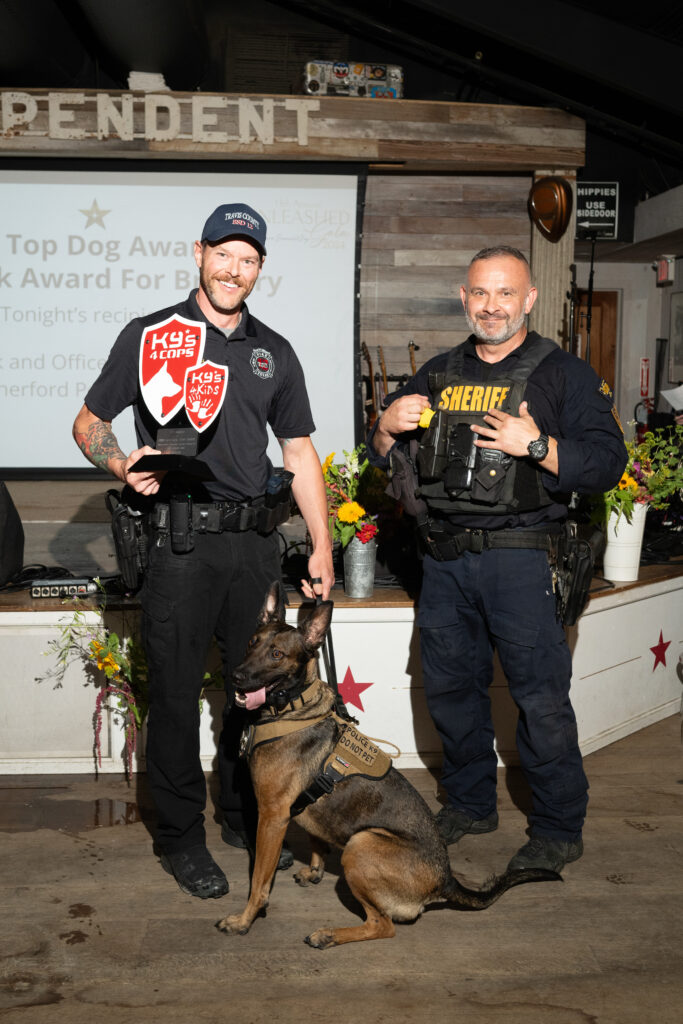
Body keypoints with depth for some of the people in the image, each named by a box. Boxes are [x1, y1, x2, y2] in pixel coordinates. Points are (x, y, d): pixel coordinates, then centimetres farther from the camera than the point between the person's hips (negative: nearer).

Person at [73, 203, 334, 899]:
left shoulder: (274, 352, 14)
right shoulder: (149, 337, 3)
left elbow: (300, 455, 15)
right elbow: (88, 424, 6)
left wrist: (322, 546, 9)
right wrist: (124, 466, -16)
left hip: (254, 541, 4)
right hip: (179, 544, -4)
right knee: (176, 693, 3)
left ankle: (248, 817, 32)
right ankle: (180, 837, 21)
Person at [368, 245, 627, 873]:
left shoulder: (564, 374, 1)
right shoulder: (438, 374, 15)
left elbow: (607, 463, -8)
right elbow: (387, 459, 18)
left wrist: (536, 444, -21)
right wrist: (387, 428, -4)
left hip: (519, 560, -5)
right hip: (443, 558, 5)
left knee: (540, 698, -1)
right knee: (449, 688, 14)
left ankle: (559, 830, 17)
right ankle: (471, 804, 33)